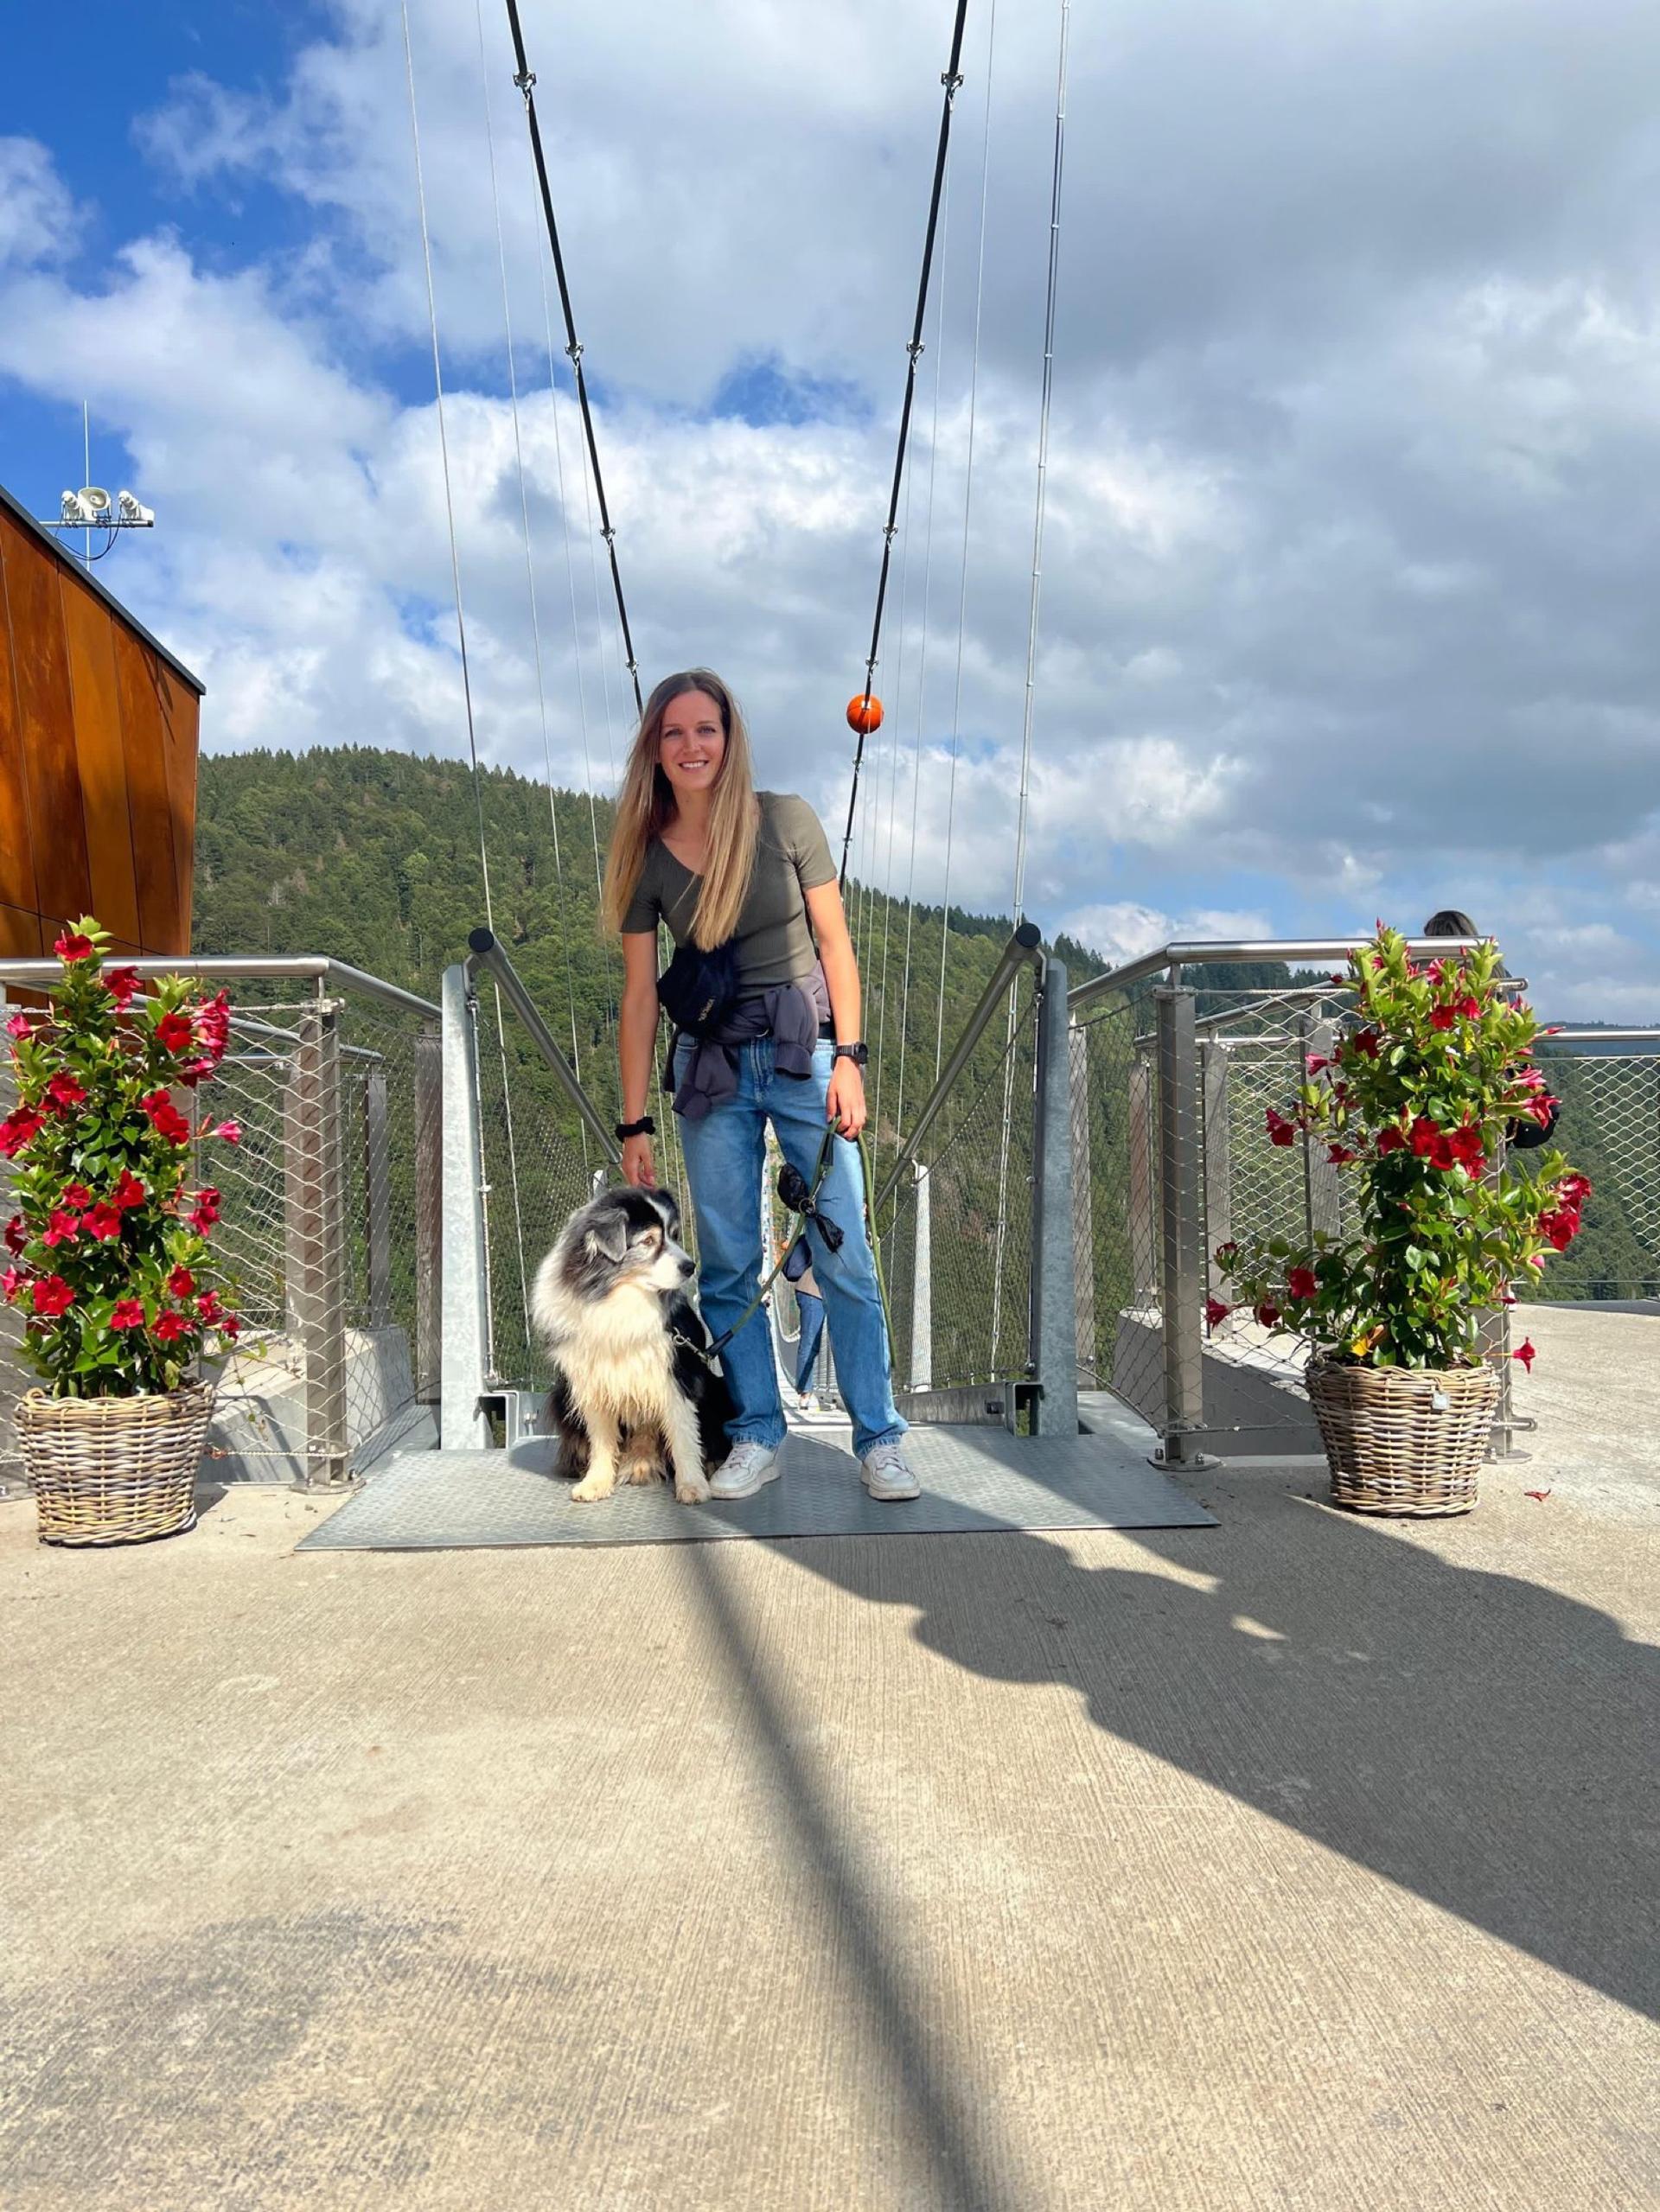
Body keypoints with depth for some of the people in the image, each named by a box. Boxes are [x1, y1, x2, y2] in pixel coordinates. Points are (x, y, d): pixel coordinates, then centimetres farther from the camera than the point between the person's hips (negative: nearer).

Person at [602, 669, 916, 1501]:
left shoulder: (785, 821, -4)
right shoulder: (644, 857, 1)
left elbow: (834, 944, 0)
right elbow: (639, 996, 3)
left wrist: (848, 1058, -8)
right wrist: (634, 1124, 2)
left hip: (804, 1049, -2)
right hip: (710, 1065, 2)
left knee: (843, 1255, -3)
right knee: (726, 1264, 5)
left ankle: (880, 1439, 7)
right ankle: (757, 1436, 17)